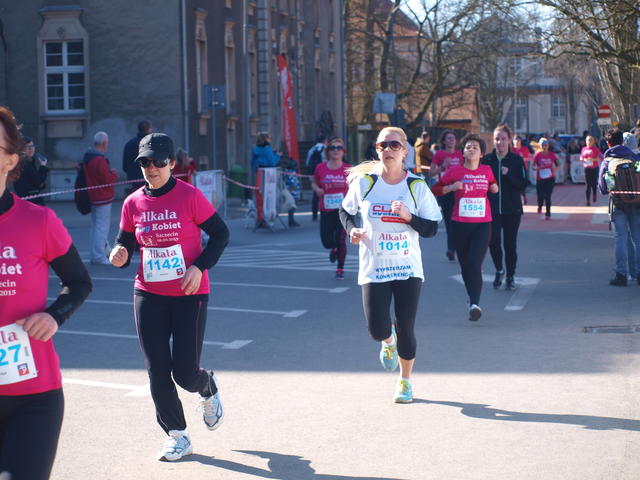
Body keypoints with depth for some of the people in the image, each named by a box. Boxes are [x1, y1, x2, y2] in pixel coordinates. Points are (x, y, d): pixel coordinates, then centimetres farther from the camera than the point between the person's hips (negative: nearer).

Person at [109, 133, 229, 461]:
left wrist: (200, 266, -15)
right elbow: (125, 243, 11)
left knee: (185, 374, -4)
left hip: (189, 294, -4)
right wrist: (119, 254, -12)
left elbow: (220, 233, -3)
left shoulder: (189, 196, -9)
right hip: (148, 296, 4)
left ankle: (208, 389, 33)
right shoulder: (133, 203, 2)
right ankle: (177, 436, 18)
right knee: (157, 372, 2)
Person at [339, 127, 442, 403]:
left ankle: (405, 382, 25)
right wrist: (351, 230, -6)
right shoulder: (364, 182, -2)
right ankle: (388, 341, 33)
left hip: (408, 269, 0)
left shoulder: (417, 186, -4)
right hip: (374, 269, 0)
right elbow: (345, 211, 14)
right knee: (377, 330, -7)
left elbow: (431, 228, -3)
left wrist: (408, 216, -20)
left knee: (406, 329, 2)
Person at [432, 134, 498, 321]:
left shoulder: (487, 171, 8)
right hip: (460, 224, 0)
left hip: (482, 224, 0)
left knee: (475, 263, -15)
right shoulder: (455, 171, 0)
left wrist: (494, 188, 5)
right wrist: (452, 187, -14)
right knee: (465, 265, 8)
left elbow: (493, 186, 28)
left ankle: (475, 304, -21)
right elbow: (435, 190, 3)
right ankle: (474, 301, 24)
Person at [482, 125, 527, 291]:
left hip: (512, 209, -1)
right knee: (493, 241, -9)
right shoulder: (487, 160, 3)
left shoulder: (516, 160, -1)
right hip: (492, 208, 1)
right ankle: (499, 270, 17)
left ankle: (510, 277, 16)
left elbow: (523, 185, -4)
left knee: (510, 243, 2)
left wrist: (508, 175, -19)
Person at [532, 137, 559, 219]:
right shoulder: (537, 154, -2)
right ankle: (540, 206, 34)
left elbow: (558, 165, 6)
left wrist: (555, 169, -15)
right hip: (540, 179, 0)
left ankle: (548, 214, 5)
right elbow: (533, 166, -2)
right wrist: (536, 168, -25)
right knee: (540, 196, -2)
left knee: (548, 196, -6)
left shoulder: (551, 154, 1)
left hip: (550, 178, 0)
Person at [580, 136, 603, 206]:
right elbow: (581, 158, 17)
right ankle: (588, 200, -4)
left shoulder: (596, 149, -4)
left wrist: (593, 159, -22)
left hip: (594, 168, -2)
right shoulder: (584, 149, 7)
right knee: (588, 185, -3)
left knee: (594, 183, 10)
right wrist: (582, 159, -6)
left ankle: (594, 195, 40)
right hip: (587, 169, 2)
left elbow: (601, 158, -8)